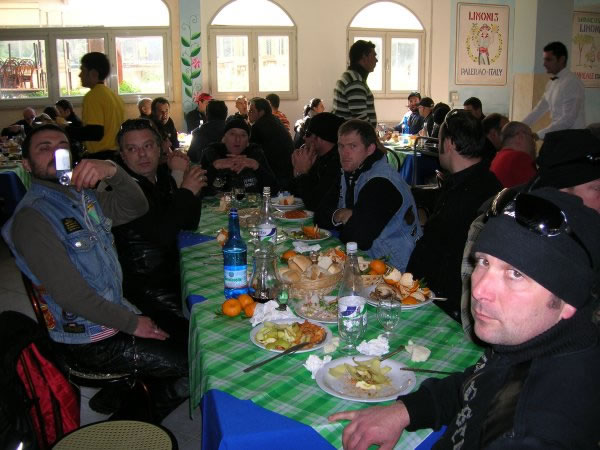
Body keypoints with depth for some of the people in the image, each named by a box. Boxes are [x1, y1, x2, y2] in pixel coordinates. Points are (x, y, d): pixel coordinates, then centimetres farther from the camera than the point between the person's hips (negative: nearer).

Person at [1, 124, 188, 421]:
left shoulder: (82, 196, 7)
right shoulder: (31, 218, -19)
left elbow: (135, 207, -3)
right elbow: (69, 293, -23)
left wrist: (112, 171, -24)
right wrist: (132, 323, -15)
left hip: (117, 312, 8)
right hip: (89, 342, -8)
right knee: (195, 362, -6)